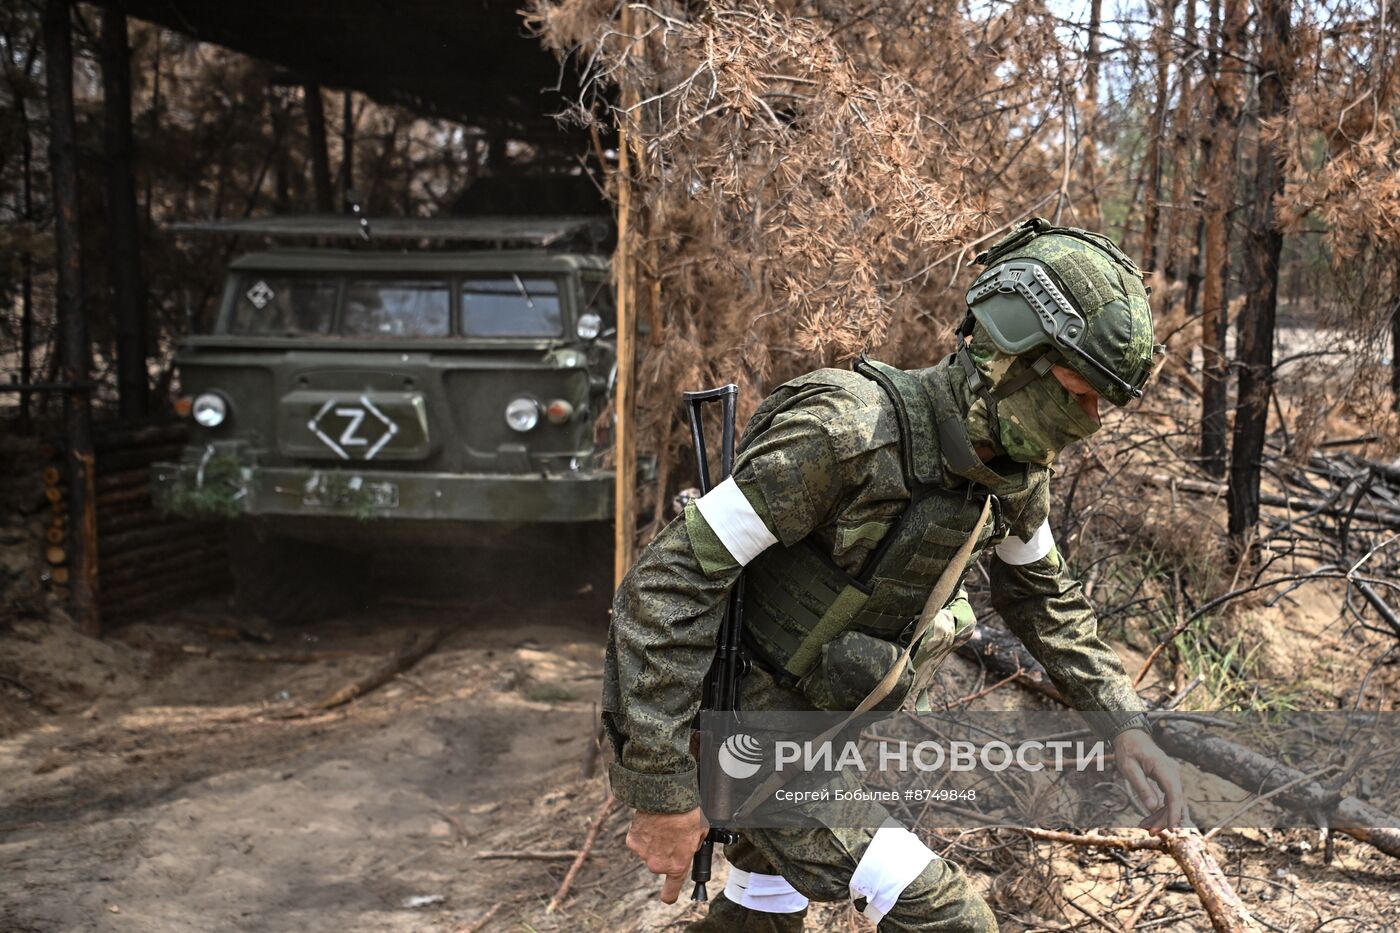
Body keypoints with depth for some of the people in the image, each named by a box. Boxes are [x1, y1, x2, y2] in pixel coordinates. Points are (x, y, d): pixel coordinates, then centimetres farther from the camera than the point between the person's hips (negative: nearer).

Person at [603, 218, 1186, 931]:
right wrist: (663, 786, -27)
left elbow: (1041, 596, 14)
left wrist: (1124, 727, 4)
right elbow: (671, 578, -30)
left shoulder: (1017, 474, -6)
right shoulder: (847, 430, -31)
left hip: (818, 715, 8)